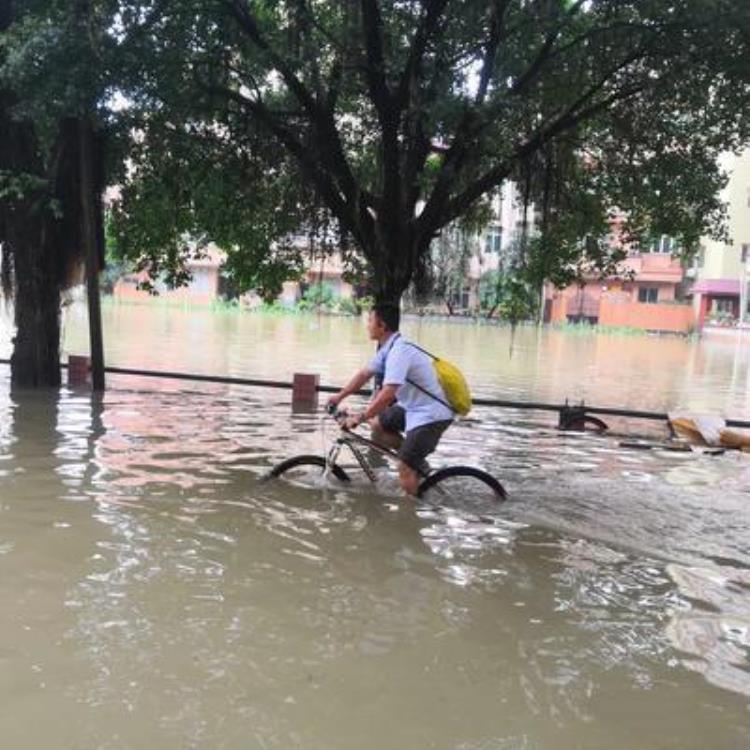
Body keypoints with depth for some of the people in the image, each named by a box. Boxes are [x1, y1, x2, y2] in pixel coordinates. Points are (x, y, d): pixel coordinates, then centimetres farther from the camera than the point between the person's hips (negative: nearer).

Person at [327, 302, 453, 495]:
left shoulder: (399, 351, -26)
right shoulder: (388, 349, 5)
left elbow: (388, 394, -33)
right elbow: (364, 374, 13)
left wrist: (360, 418, -29)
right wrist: (339, 397, 9)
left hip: (430, 415, -10)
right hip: (413, 407, 10)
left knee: (405, 467, -8)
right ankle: (417, 462, 20)